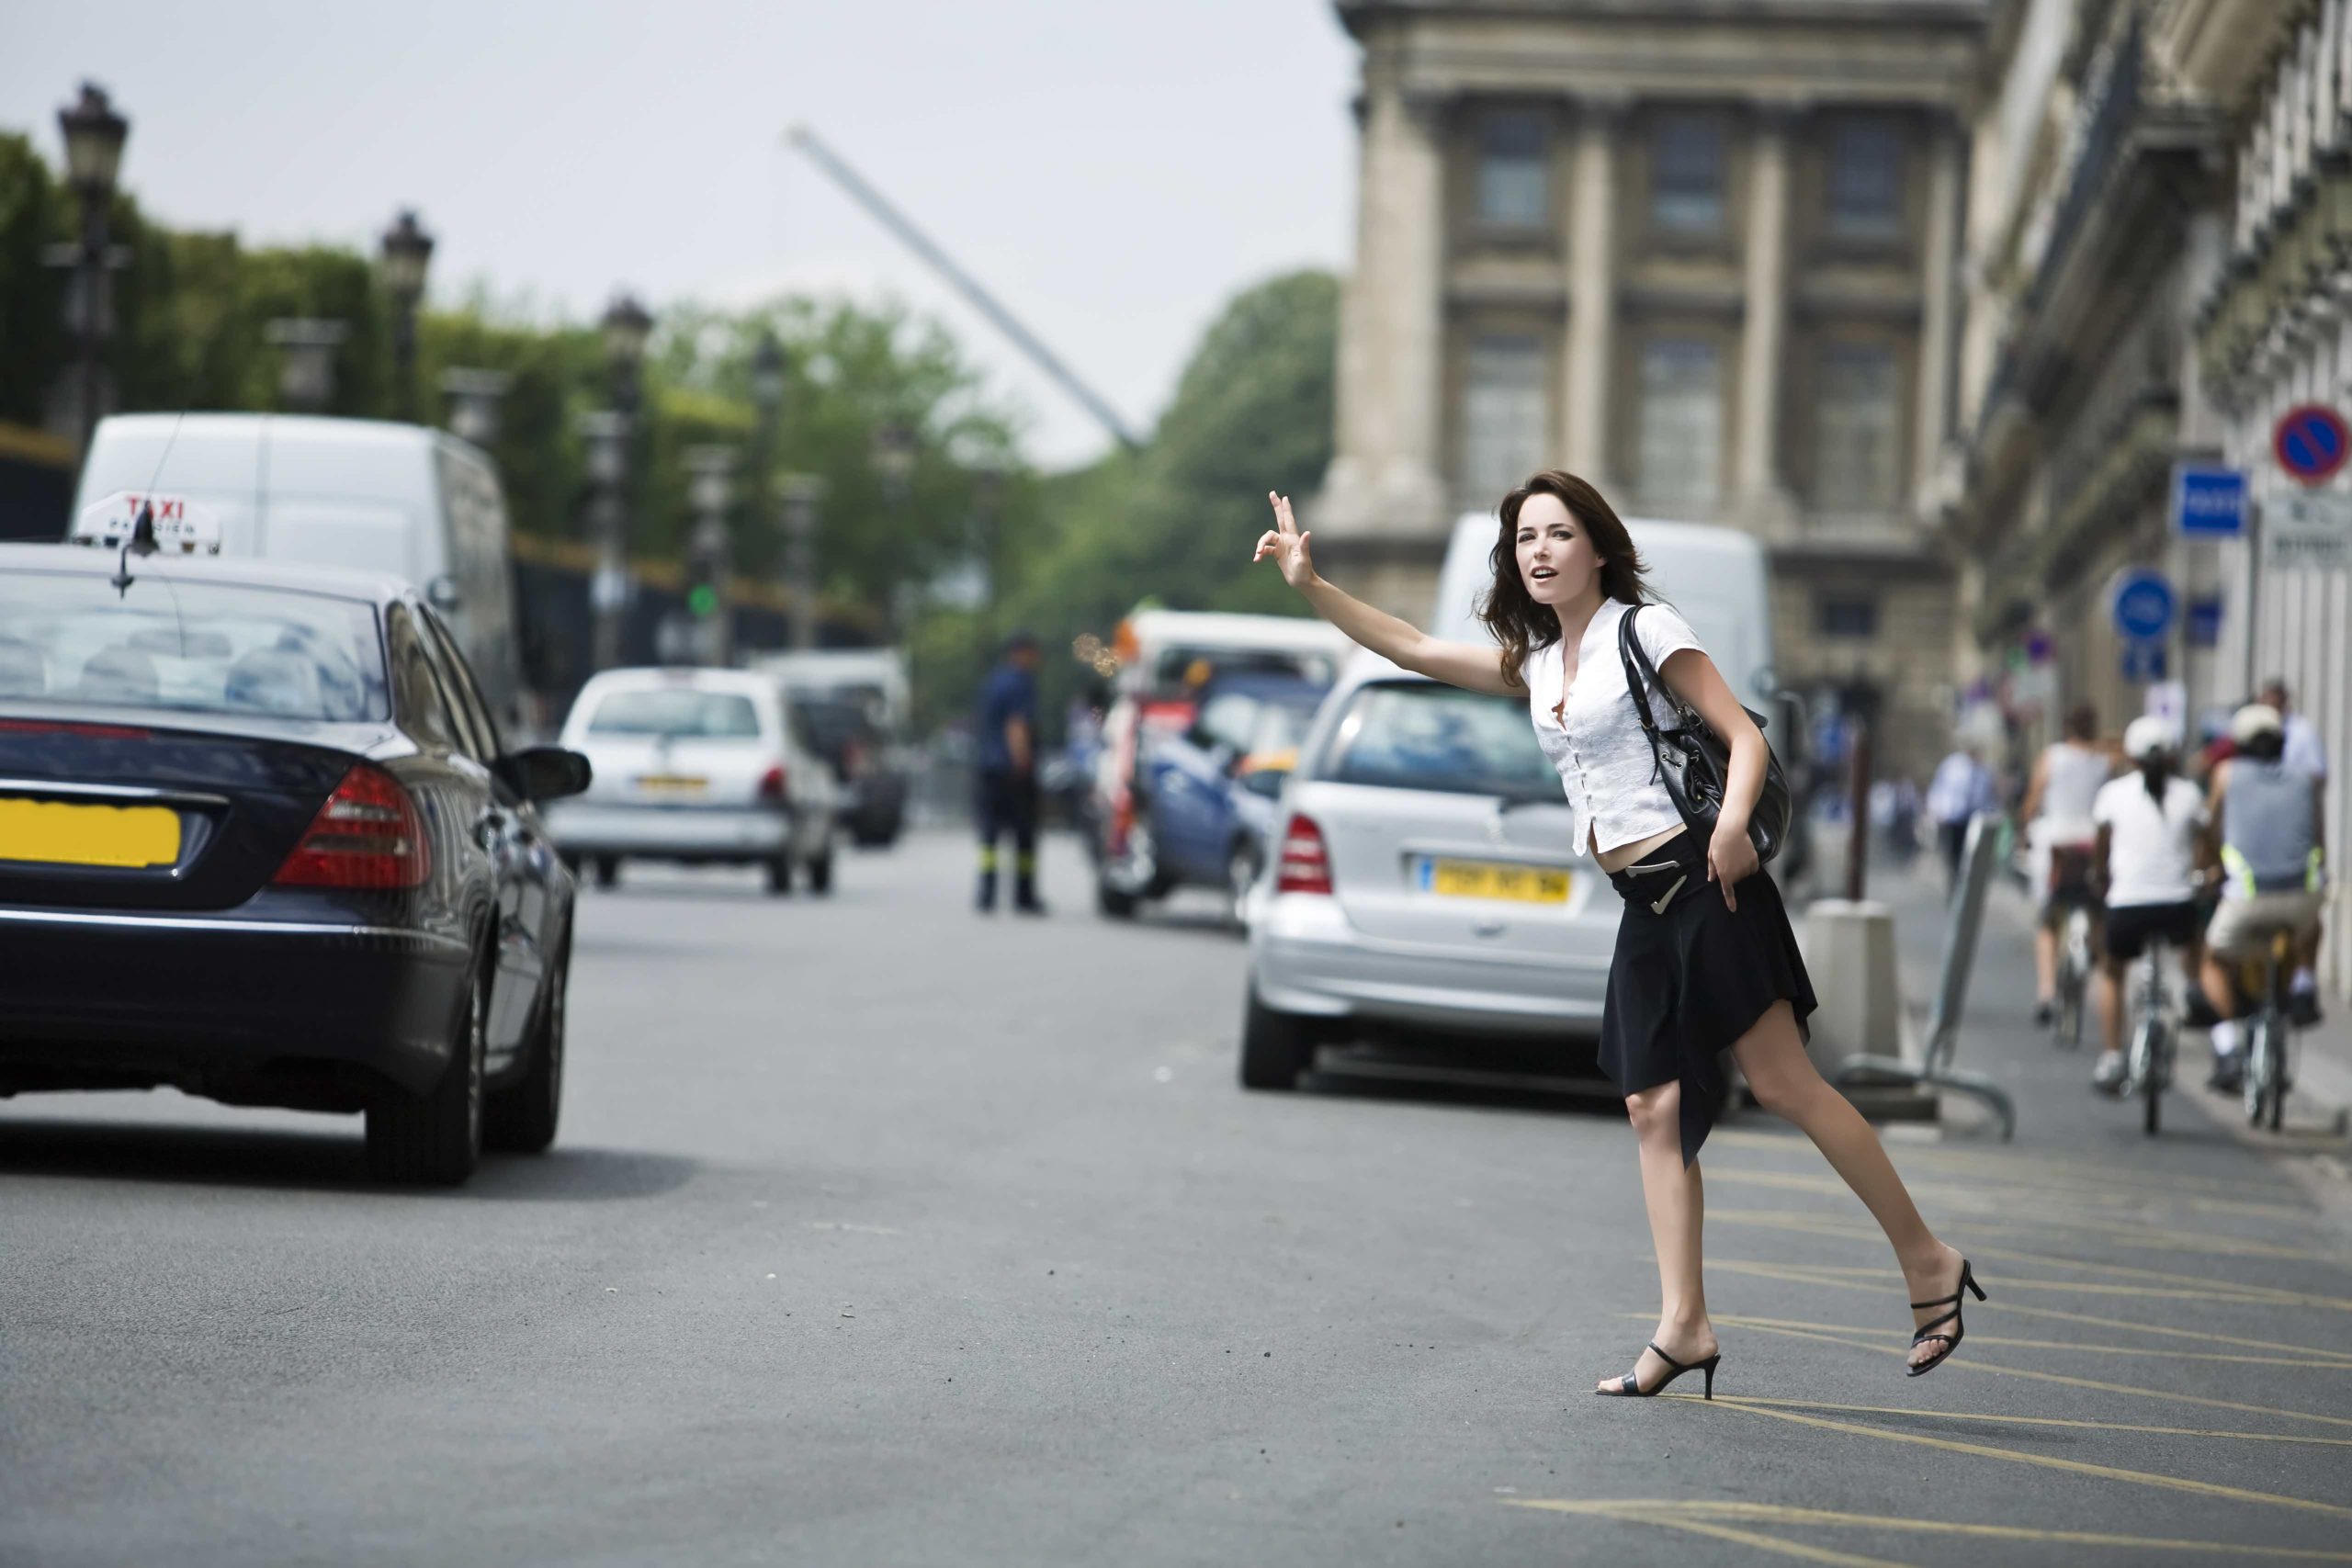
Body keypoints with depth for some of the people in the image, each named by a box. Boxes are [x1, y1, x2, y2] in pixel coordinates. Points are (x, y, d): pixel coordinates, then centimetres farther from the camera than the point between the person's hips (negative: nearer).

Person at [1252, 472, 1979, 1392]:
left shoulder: (1644, 629, -3)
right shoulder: (1536, 664, 18)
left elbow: (1745, 735, -8)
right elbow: (1414, 650, 23)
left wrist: (1733, 821, -26)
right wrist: (1310, 585, 15)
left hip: (1700, 879, -8)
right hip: (1642, 904, 8)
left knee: (1782, 1082, -11)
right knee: (1655, 1109, 1)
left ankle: (1927, 1264, -3)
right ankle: (1684, 1326, -1)